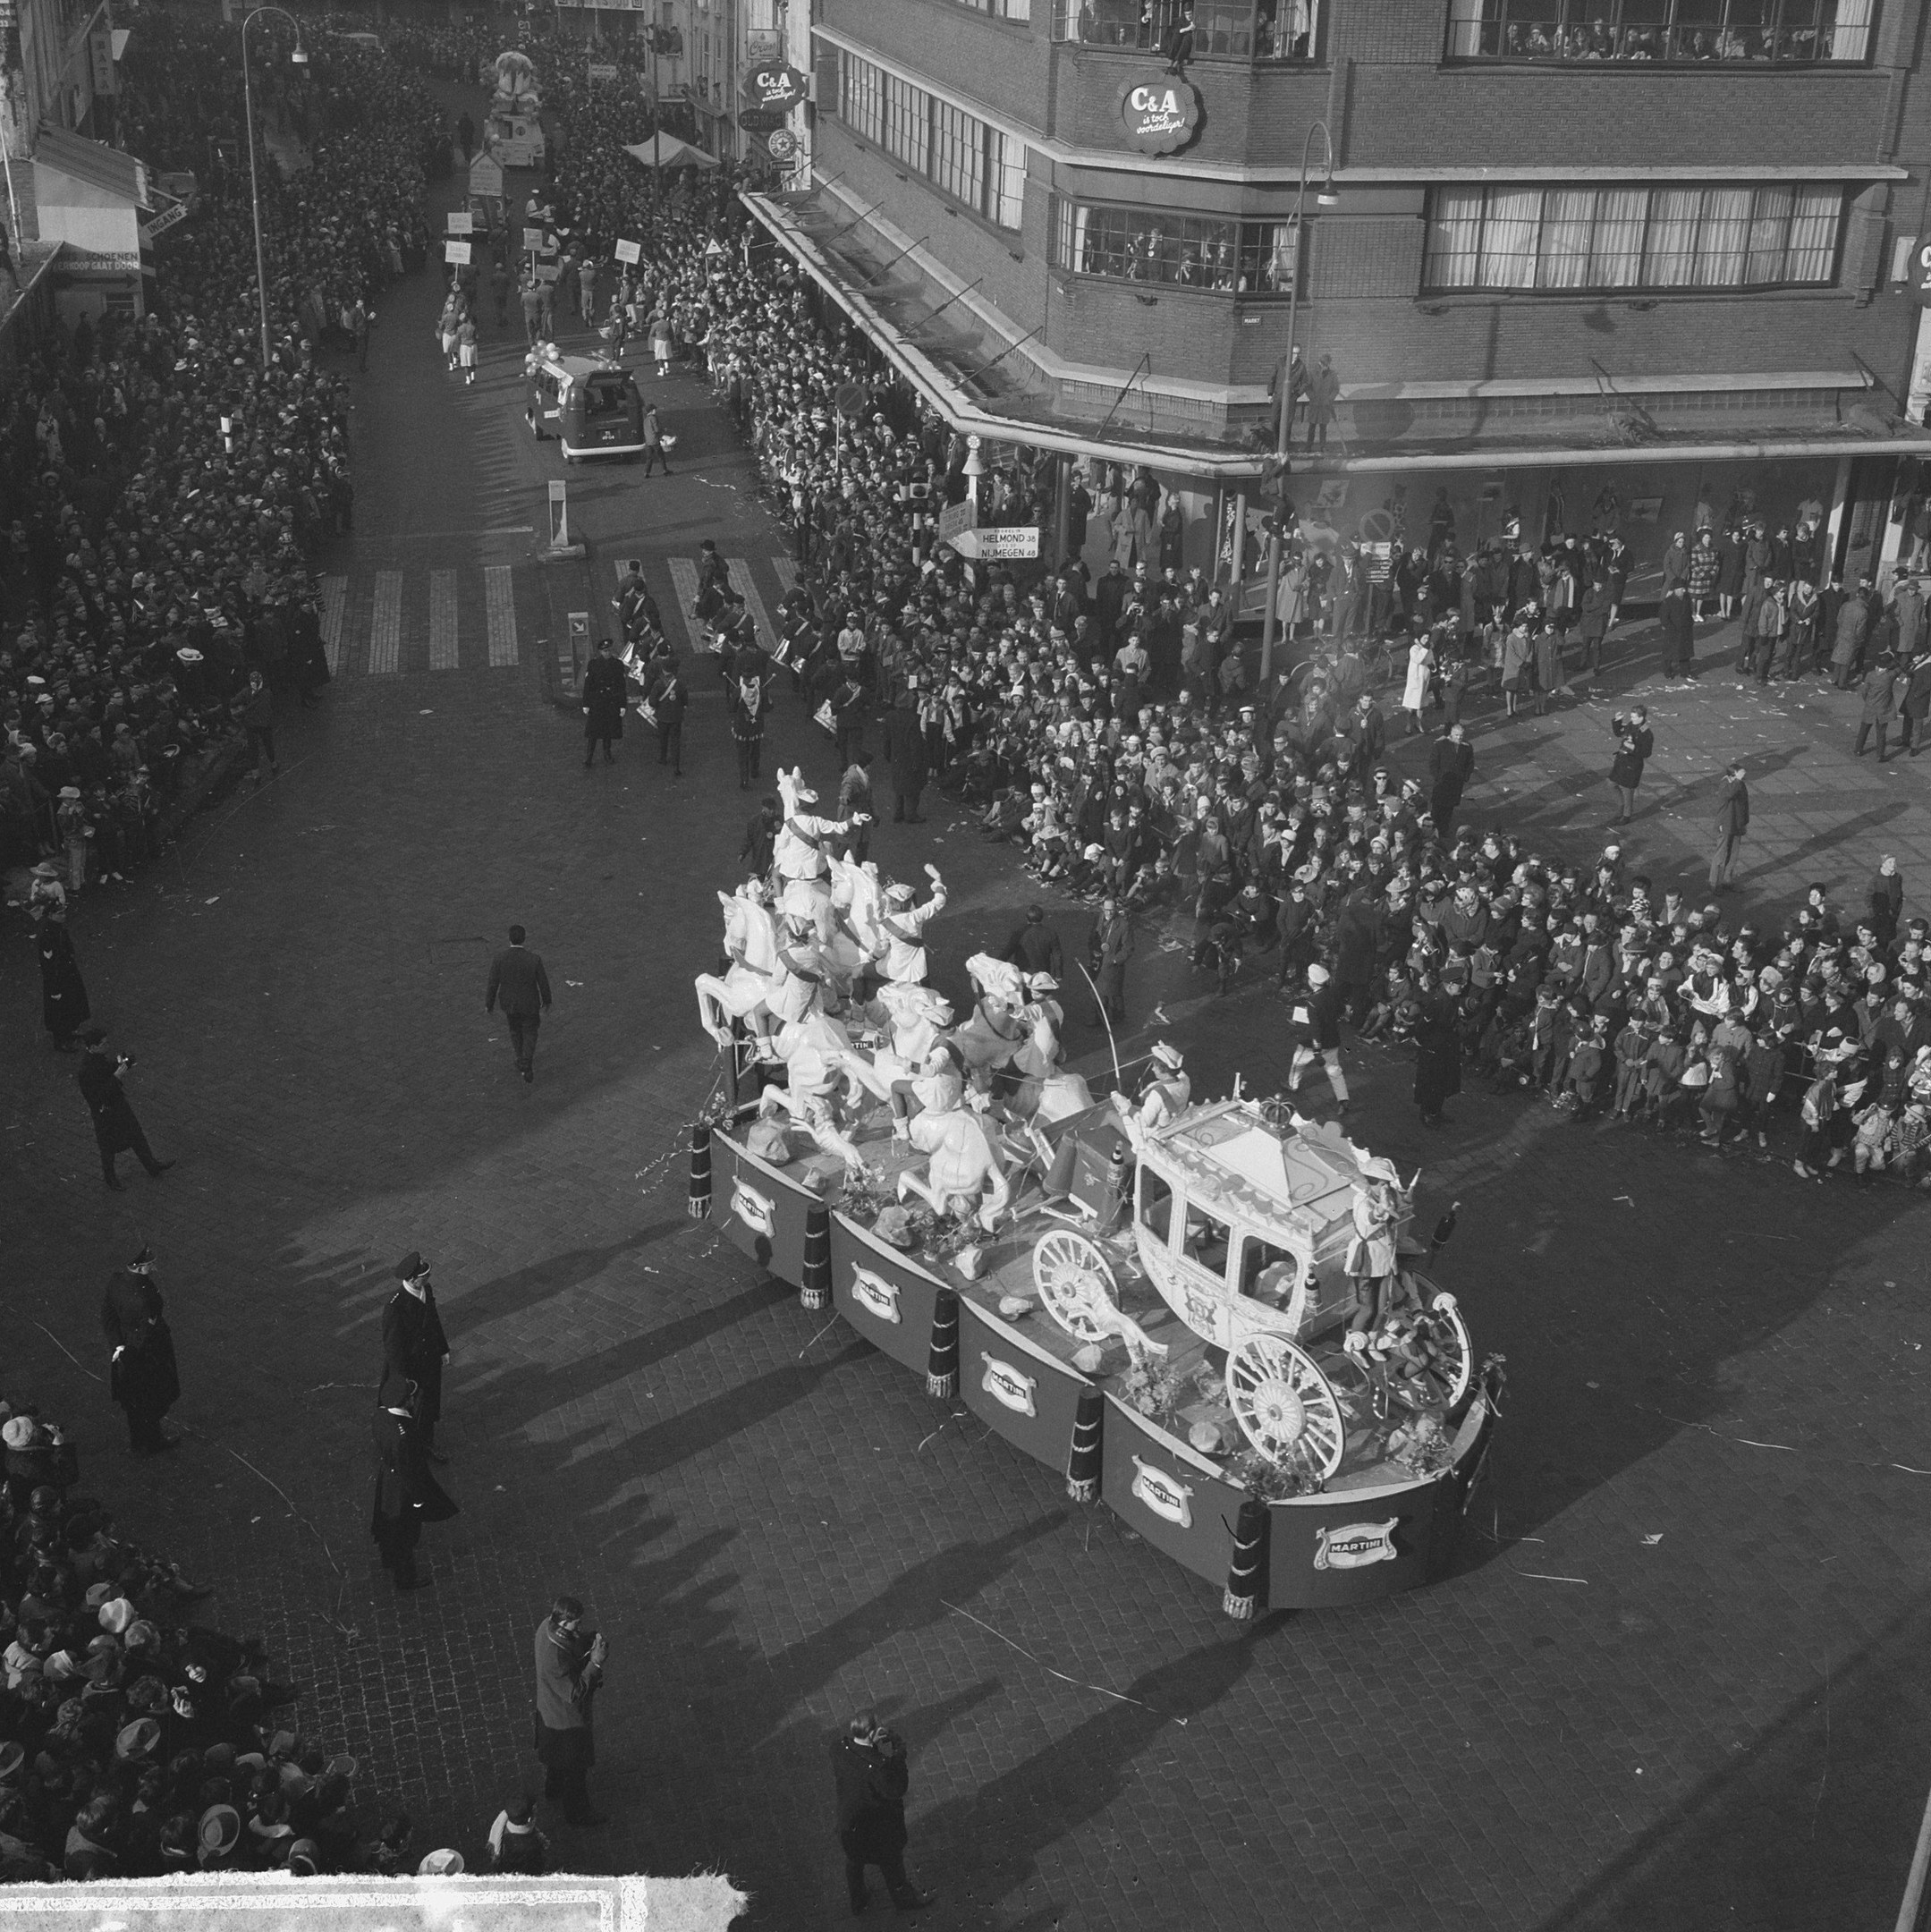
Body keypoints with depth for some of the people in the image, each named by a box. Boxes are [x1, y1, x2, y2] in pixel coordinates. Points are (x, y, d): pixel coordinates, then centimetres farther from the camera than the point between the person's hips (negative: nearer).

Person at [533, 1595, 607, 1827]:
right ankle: (576, 1813, 41)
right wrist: (595, 1663, -36)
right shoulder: (555, 1658, -43)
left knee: (555, 1758, 35)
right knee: (574, 1767, 19)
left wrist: (591, 1639, -20)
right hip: (567, 1720, -8)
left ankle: (553, 1791, 60)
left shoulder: (548, 1625, -18)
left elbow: (575, 1644, 0)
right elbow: (574, 1694, -33)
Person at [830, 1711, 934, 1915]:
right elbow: (897, 1790, -28)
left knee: (854, 1861, 32)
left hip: (847, 1820, 5)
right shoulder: (876, 1767, -42)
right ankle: (905, 1898, 52)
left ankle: (856, 1899, 56)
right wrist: (893, 1756, -33)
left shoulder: (839, 1745, -26)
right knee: (891, 1862, 25)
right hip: (877, 1827, -5)